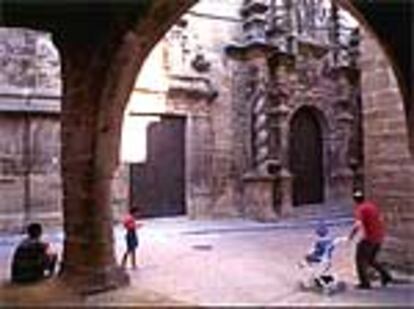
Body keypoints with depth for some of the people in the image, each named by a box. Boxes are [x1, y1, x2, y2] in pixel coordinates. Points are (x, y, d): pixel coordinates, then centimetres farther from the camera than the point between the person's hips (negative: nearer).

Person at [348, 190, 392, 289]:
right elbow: (380, 219, 22)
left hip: (369, 237, -8)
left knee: (360, 259, 6)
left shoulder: (360, 209, -14)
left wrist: (351, 235, -16)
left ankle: (365, 283, 8)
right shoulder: (372, 205, 11)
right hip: (379, 236, 8)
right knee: (370, 259, 23)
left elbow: (358, 225, -27)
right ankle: (385, 275, 15)